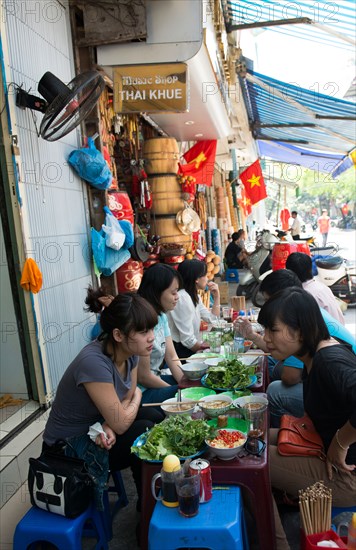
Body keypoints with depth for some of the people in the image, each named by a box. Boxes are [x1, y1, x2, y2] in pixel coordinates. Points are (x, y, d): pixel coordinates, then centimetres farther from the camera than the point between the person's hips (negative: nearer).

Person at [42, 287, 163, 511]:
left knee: (157, 420, -5)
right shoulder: (94, 362, -36)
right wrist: (137, 396, -8)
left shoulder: (130, 351, -11)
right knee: (145, 432, -18)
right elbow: (121, 423, -28)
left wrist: (108, 427, -21)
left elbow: (127, 398, -1)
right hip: (68, 446, -7)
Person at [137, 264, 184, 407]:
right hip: (141, 392, -9)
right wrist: (178, 390, -7)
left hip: (154, 378, 9)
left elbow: (172, 358, 4)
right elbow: (143, 377, -19)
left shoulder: (161, 316, 3)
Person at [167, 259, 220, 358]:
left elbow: (213, 319, 13)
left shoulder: (195, 297, 12)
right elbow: (188, 340, -23)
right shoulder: (182, 298, -20)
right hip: (181, 353, -9)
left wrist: (216, 296, 9)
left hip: (190, 350, 9)